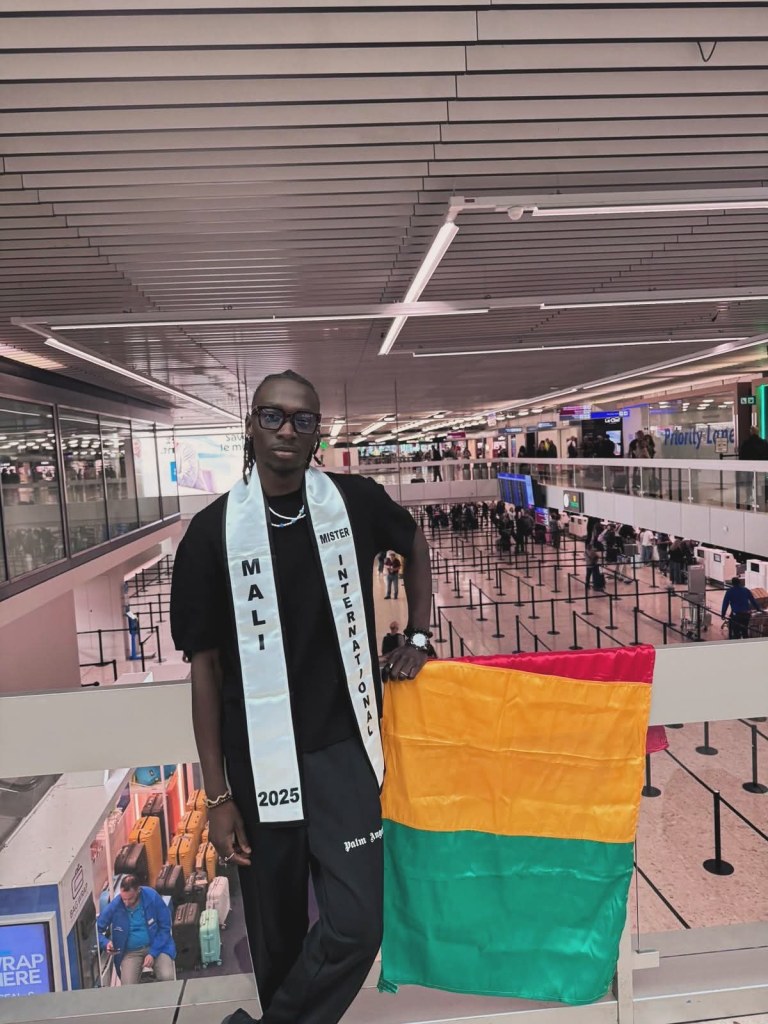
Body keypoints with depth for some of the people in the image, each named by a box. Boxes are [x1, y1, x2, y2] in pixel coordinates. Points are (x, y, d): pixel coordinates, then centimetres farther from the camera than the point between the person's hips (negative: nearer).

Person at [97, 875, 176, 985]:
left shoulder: (152, 897, -18)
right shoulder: (113, 907, -16)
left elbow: (165, 927, -8)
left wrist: (153, 953, -15)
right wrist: (106, 943, -22)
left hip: (156, 946, -1)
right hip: (130, 952, 1)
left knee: (167, 977, -25)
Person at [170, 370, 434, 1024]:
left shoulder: (355, 502, -4)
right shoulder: (213, 532, -8)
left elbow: (415, 545, 18)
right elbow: (205, 666, -4)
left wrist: (417, 635, 9)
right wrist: (217, 794, -4)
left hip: (344, 749, 1)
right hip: (258, 761, -1)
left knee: (357, 926, 0)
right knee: (277, 932, 15)